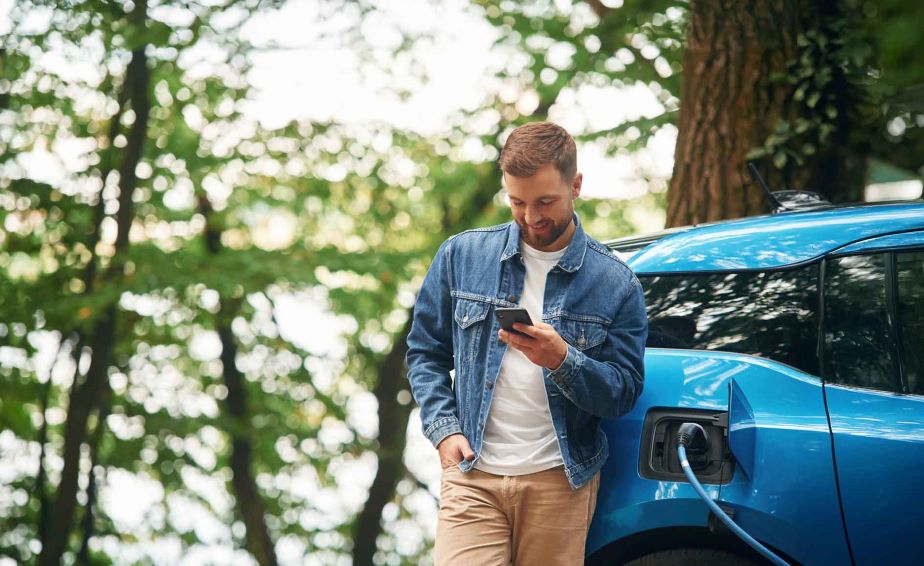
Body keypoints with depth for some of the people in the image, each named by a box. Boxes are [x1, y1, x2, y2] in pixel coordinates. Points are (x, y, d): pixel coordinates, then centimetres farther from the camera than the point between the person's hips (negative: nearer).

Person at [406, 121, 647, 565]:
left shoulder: (616, 283, 2)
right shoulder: (462, 255, 6)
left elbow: (624, 393, 0)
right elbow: (425, 351, 12)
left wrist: (562, 361, -19)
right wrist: (443, 428, -3)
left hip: (560, 480, 0)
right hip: (472, 476, 0)